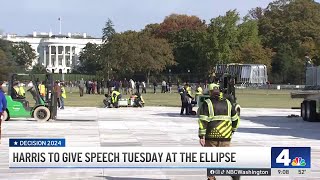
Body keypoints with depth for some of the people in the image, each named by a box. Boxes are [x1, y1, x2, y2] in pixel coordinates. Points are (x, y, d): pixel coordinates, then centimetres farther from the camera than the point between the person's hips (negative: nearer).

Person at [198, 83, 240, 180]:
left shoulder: (206, 104, -3)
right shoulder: (227, 103, 9)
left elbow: (203, 121, -10)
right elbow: (236, 119, 14)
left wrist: (202, 136, -10)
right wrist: (232, 131, 27)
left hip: (211, 136, -3)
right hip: (226, 136, 3)